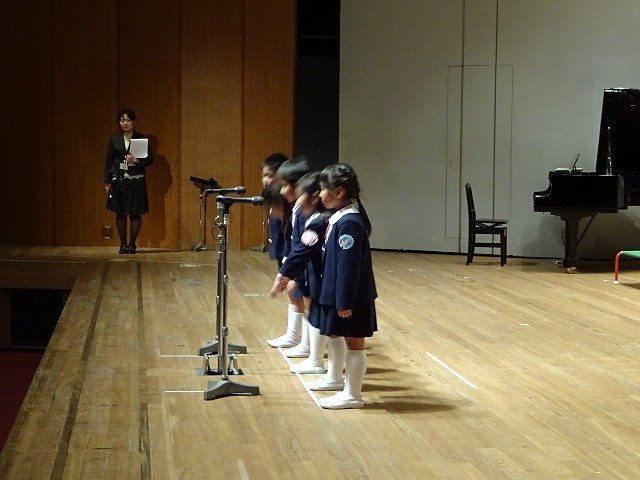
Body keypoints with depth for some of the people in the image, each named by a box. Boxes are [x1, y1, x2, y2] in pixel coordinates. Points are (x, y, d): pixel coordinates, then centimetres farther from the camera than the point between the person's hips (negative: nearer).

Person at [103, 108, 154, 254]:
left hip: (136, 181, -1)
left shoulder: (141, 138, 2)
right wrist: (107, 181, 3)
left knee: (135, 213, -1)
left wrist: (137, 161, -16)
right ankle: (123, 244, 11)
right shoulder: (114, 139, 6)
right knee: (120, 213, 3)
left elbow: (150, 159, 3)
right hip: (118, 180, 1)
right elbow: (108, 161, 8)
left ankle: (132, 244, 8)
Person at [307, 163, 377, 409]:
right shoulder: (339, 217, 5)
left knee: (353, 342, 1)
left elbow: (348, 266, -24)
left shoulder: (349, 223, -24)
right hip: (334, 291, 10)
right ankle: (335, 377, 45)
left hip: (351, 296, -10)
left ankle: (352, 394, 10)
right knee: (334, 334, 26)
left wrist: (344, 302, -22)